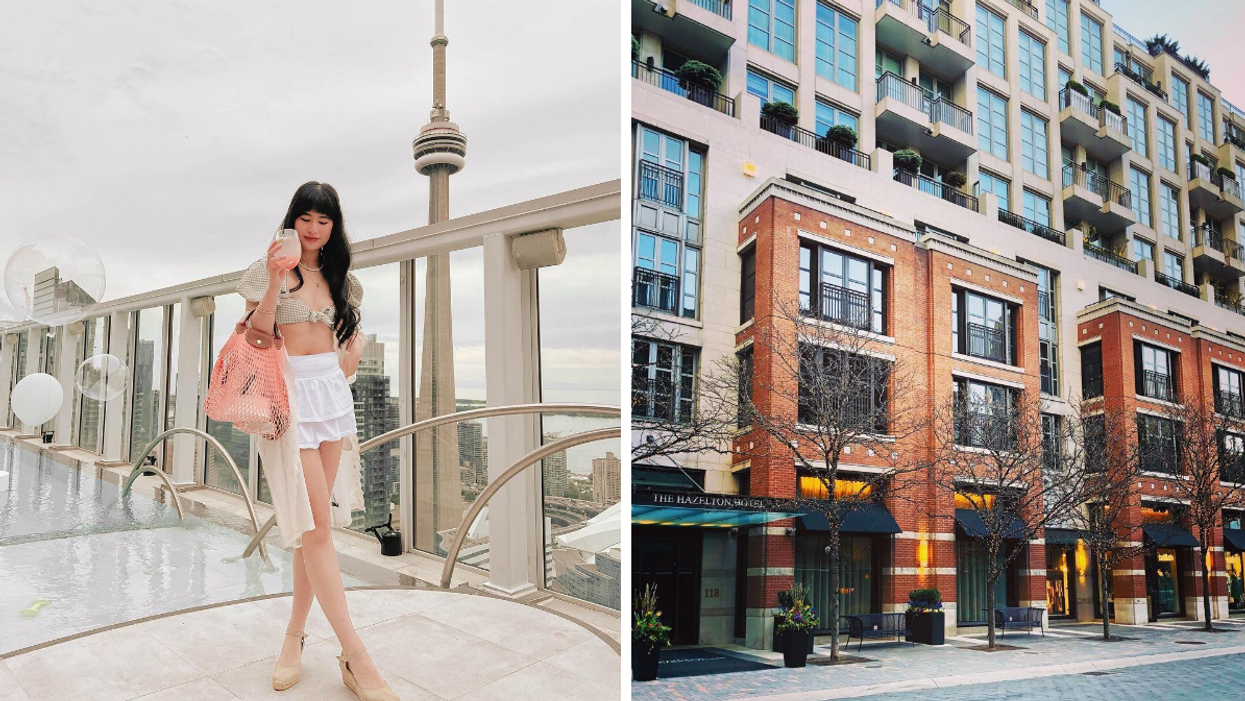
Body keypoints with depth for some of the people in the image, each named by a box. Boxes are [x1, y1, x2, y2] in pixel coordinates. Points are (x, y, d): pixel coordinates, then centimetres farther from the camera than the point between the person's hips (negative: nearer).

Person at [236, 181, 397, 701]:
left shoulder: (339, 277, 14)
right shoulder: (269, 271, 0)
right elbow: (255, 337, -7)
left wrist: (352, 355, 9)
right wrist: (274, 284, -17)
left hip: (333, 395, 5)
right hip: (288, 395, -5)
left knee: (314, 523, 4)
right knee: (316, 525, -10)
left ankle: (295, 635, 16)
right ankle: (356, 659, -10)